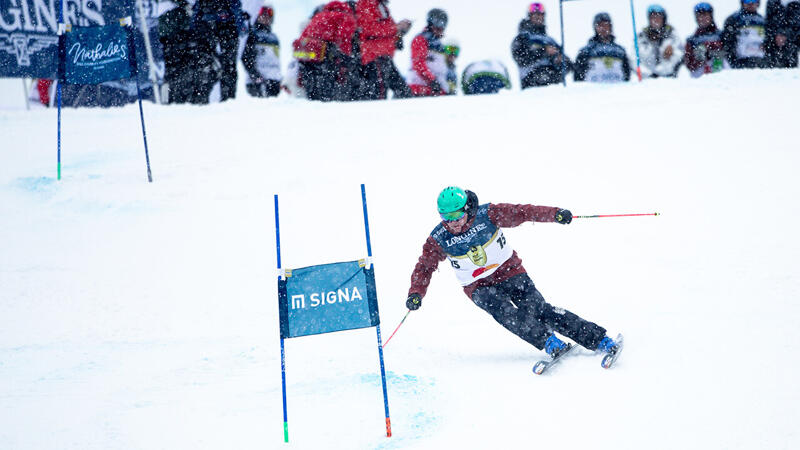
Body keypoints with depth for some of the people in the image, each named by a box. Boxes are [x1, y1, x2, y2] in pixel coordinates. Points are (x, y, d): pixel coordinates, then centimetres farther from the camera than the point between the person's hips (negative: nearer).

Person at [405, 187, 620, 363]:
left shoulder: (487, 215, -15)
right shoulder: (438, 239, -12)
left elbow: (522, 212, -12)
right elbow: (424, 268, -2)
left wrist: (554, 214, -23)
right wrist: (416, 293, -18)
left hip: (509, 271, -1)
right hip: (479, 286, 1)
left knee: (537, 309, -18)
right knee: (504, 312, -30)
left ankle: (598, 338, -15)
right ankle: (548, 342, -31)